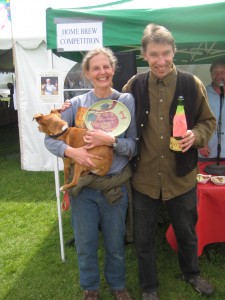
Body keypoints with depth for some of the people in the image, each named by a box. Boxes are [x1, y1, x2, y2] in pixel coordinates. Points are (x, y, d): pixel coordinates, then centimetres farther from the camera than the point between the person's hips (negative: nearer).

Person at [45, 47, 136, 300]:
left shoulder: (127, 101, -5)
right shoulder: (76, 104, -3)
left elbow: (134, 146, -7)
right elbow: (50, 138, -3)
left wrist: (110, 140, -24)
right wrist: (71, 151, -21)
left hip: (115, 186, 0)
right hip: (82, 186, 1)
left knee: (115, 244, 17)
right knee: (85, 245, 14)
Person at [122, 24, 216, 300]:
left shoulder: (192, 84, -6)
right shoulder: (134, 86, -4)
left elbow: (208, 121, 3)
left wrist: (195, 135, -17)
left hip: (181, 176, 0)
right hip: (144, 177, 0)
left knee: (186, 232, 22)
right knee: (144, 237, 14)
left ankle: (191, 273, 52)